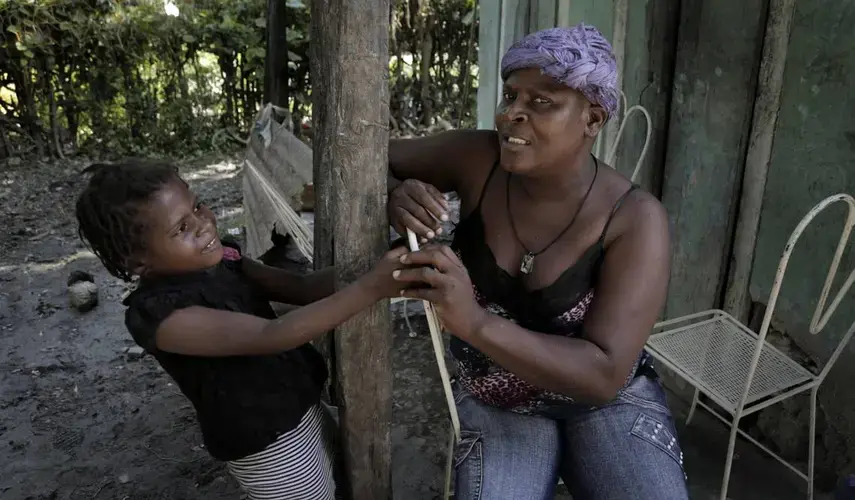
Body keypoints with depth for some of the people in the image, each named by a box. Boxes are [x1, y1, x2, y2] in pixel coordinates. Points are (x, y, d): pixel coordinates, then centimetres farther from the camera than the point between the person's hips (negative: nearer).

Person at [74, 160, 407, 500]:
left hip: (303, 406, 7)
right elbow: (270, 336, -38)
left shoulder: (220, 258, -6)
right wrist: (369, 288, -43)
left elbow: (301, 288, -4)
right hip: (266, 446, -7)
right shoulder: (159, 314, -28)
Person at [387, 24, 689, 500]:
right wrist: (394, 197, -30)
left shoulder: (636, 219, -23)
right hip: (496, 404, 1)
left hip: (607, 402, 0)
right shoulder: (479, 159, -16)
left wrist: (475, 323, -41)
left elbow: (605, 375, -27)